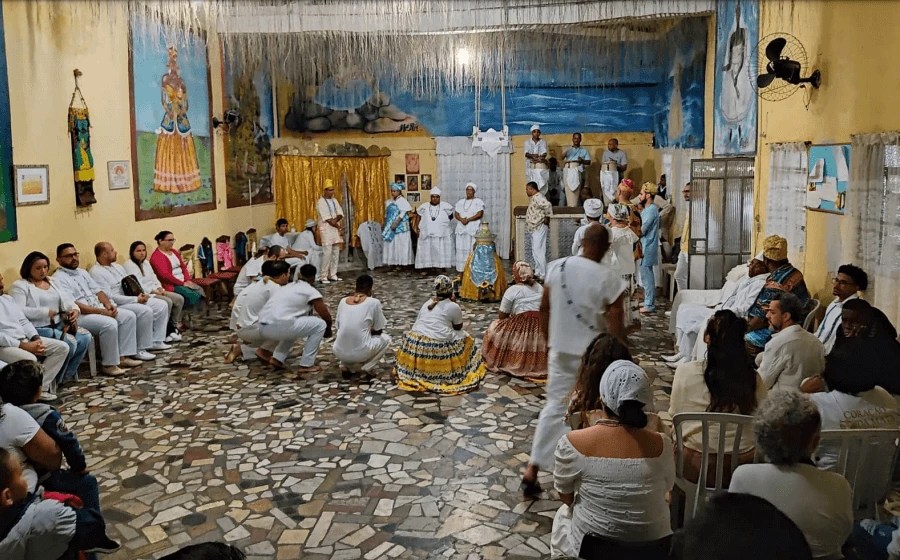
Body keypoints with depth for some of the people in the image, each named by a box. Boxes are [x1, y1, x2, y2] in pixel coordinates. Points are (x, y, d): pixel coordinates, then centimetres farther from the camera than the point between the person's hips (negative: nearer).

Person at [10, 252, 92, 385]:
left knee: (86, 337, -16)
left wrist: (75, 310, -11)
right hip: (37, 329, -7)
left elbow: (66, 300, 13)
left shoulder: (52, 281, 20)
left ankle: (66, 375, -4)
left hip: (58, 325, 7)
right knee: (70, 342, -28)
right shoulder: (20, 286, -3)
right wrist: (45, 312, -24)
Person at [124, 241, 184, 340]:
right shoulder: (129, 265, -9)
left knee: (179, 299, -6)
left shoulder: (146, 262, 18)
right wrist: (153, 291, -19)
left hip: (155, 291, 9)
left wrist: (160, 288, -2)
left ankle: (173, 326, 1)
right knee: (167, 302, -28)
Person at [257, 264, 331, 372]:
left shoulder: (288, 287, 27)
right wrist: (328, 329, 27)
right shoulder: (311, 291, 5)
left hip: (262, 329, 8)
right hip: (278, 327, -8)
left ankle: (277, 359, 20)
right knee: (320, 325, 7)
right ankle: (306, 365, 8)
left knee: (293, 326, 36)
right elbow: (326, 317, 8)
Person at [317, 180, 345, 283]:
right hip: (327, 230, -7)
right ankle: (323, 276, -7)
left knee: (336, 253, 7)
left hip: (336, 230, 7)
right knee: (327, 253, -11)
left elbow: (340, 214, 5)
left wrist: (336, 219, -17)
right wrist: (339, 227, -9)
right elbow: (328, 219, -15)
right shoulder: (321, 203, -10)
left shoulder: (335, 201, 13)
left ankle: (333, 275, 14)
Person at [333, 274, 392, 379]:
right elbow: (378, 330, 8)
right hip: (360, 352, -4)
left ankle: (347, 366, 14)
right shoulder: (374, 302, -1)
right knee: (386, 339, 26)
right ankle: (366, 367, 6)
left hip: (339, 353, 4)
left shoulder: (343, 301, 10)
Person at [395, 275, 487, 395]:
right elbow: (458, 327, 12)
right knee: (464, 337, 16)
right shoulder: (453, 306, 1)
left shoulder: (427, 303, 16)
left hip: (415, 343, 5)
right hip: (438, 347, -5)